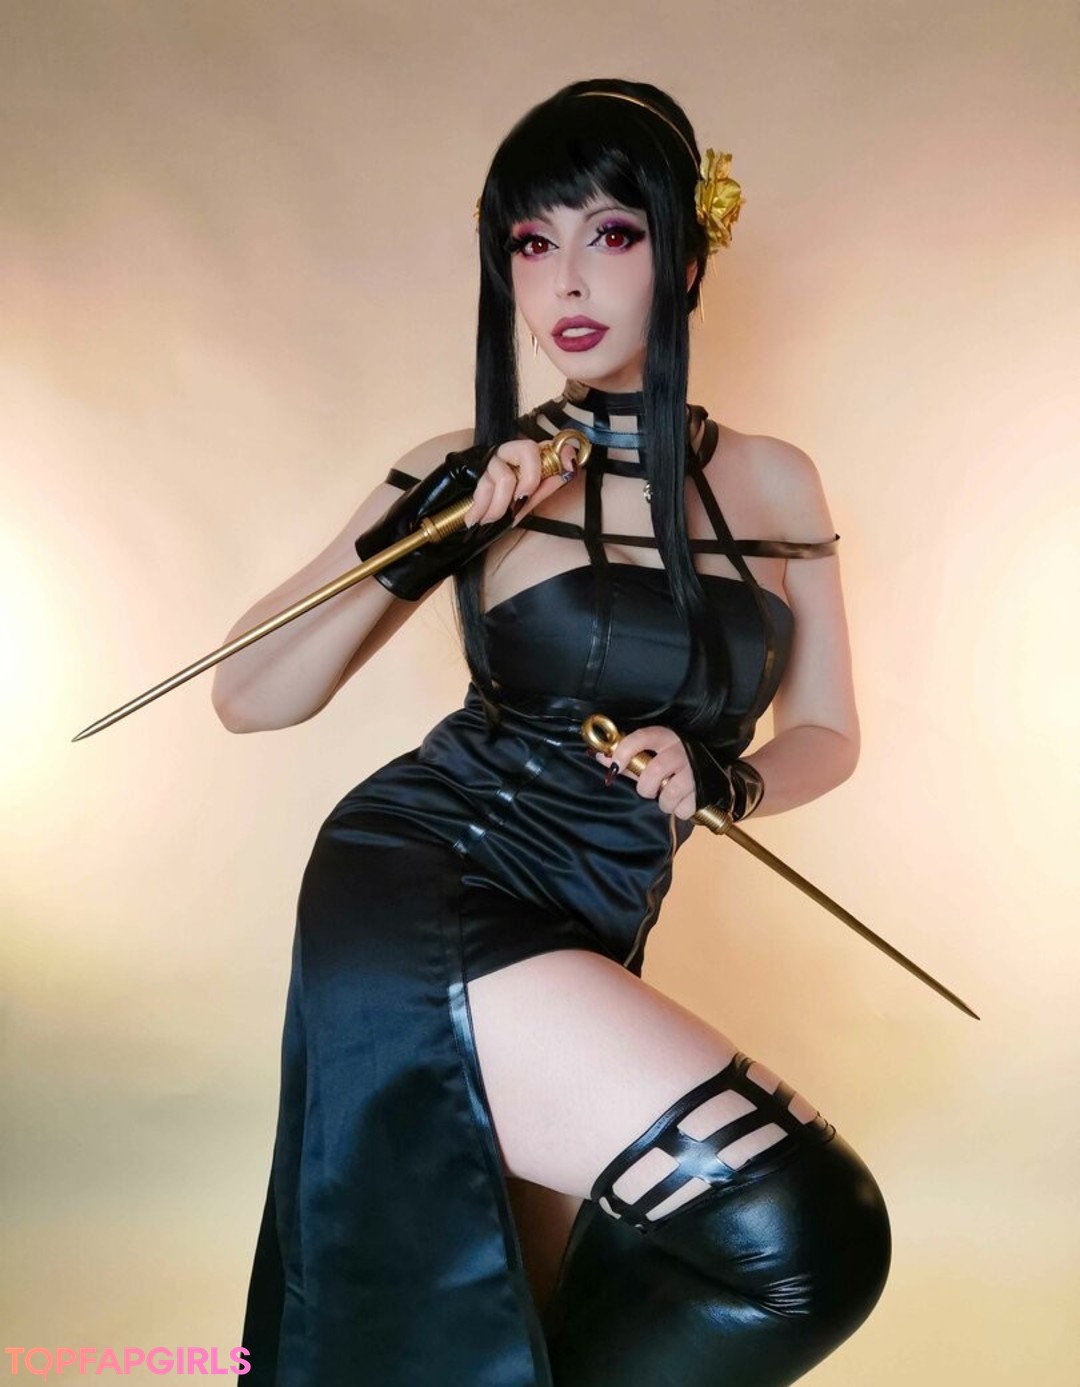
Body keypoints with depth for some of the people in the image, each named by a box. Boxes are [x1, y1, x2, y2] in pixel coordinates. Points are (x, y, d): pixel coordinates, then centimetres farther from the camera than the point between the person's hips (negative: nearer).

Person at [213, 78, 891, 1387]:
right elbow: (247, 698, -4)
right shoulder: (465, 472, -3)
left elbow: (825, 732, 14)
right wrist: (422, 538, -17)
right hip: (421, 886, -5)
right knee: (804, 1235, -21)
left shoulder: (773, 483, 7)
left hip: (582, 940, 5)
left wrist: (717, 780, -7)